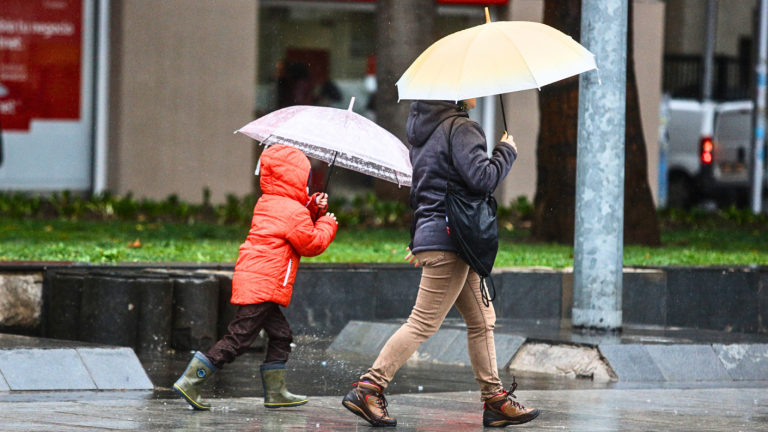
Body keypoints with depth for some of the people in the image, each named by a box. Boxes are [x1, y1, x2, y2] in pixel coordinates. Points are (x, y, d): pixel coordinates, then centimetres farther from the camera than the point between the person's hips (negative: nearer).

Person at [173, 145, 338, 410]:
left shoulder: (267, 204, 17)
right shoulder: (294, 212, -11)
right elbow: (312, 244, -3)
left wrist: (313, 208, 13)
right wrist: (327, 224, 13)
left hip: (250, 280, 10)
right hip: (263, 286, -10)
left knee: (281, 335, 16)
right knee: (239, 338, -9)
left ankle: (275, 392, 18)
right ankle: (189, 383, -11)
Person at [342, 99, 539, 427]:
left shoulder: (425, 128, 15)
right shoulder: (459, 129, -14)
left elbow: (419, 190, 22)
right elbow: (483, 179, -23)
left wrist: (417, 240, 28)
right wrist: (507, 151, -5)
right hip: (448, 243, -10)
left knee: (481, 320, 13)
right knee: (423, 323, -6)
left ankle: (494, 400, 14)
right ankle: (367, 390, -5)